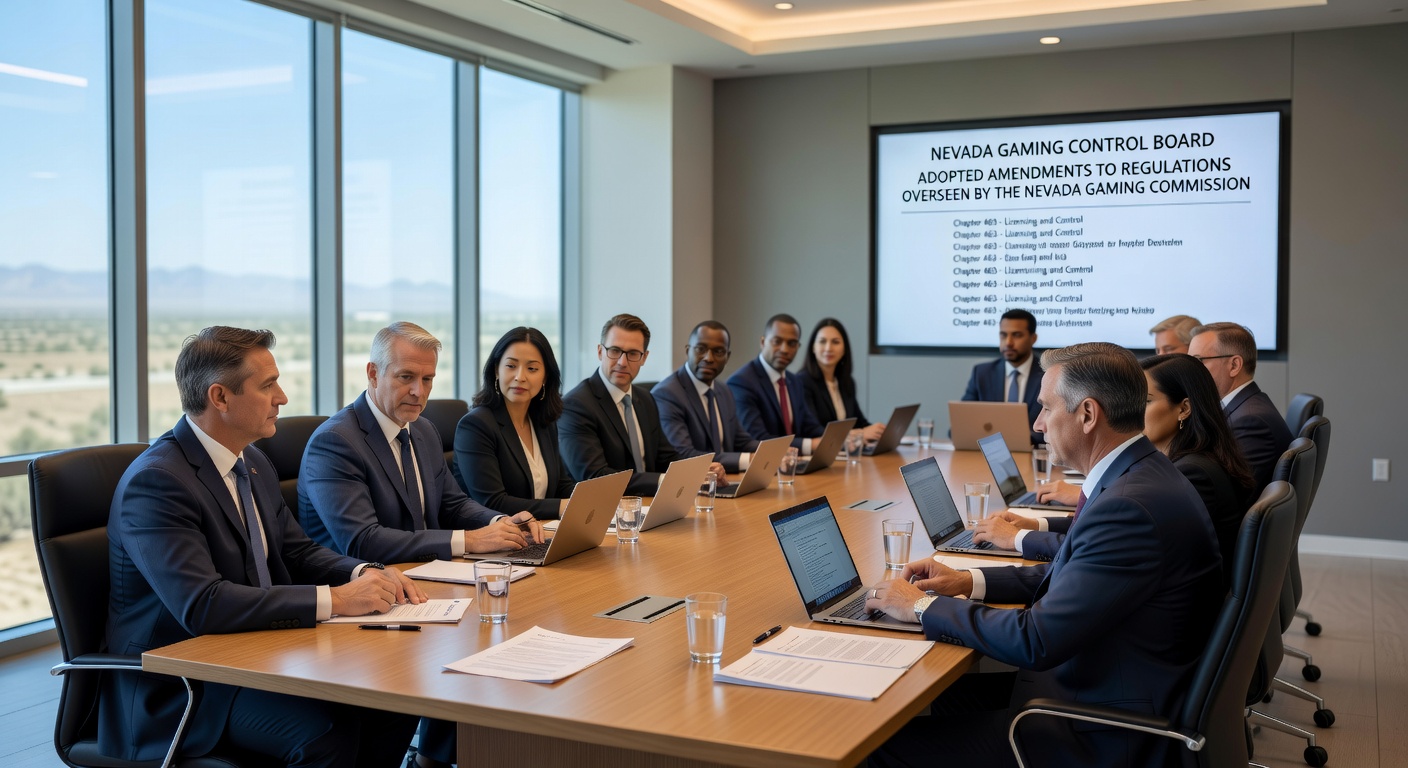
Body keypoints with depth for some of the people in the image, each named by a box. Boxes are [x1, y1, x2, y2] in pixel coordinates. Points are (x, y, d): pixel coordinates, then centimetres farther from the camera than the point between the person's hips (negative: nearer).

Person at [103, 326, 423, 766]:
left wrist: (365, 575, -7)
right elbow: (200, 606, -30)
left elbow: (297, 552, 15)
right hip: (178, 689, -8)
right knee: (330, 729, -30)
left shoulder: (253, 464, 9)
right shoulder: (155, 482, -20)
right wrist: (333, 599, -29)